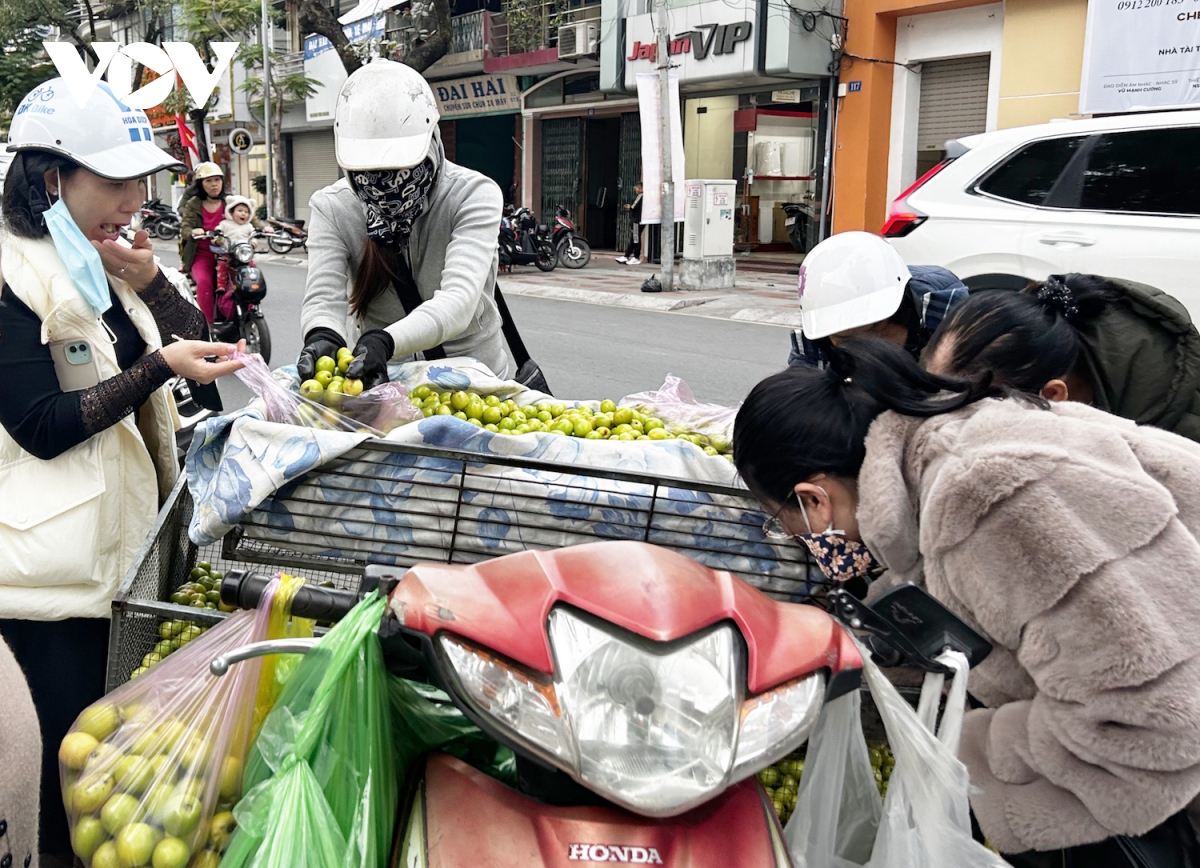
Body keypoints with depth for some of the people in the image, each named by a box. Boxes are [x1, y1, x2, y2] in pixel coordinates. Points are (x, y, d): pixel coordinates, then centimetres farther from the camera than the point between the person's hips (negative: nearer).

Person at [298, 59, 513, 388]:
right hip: (381, 385, 3)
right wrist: (322, 337, -46)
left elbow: (458, 301, -31)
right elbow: (324, 298, -21)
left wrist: (383, 342, -50)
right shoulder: (331, 208, -8)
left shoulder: (473, 195, -17)